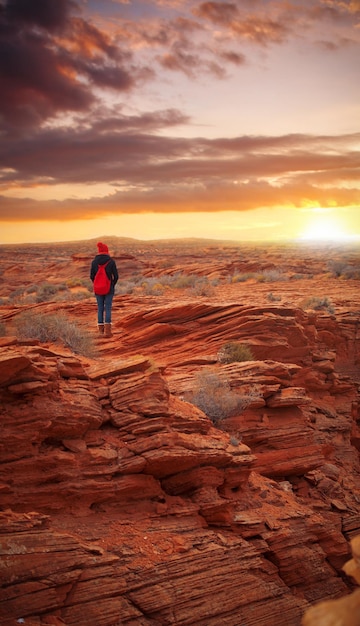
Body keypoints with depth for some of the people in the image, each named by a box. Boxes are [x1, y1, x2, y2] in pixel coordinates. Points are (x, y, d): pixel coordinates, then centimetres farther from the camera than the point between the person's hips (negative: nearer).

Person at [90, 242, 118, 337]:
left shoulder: (94, 262, -3)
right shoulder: (111, 261, -8)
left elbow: (92, 276, 0)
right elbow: (116, 276, -7)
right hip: (109, 289, -2)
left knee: (100, 308, 12)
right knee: (108, 308, 0)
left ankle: (101, 329, 16)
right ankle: (107, 330, -10)